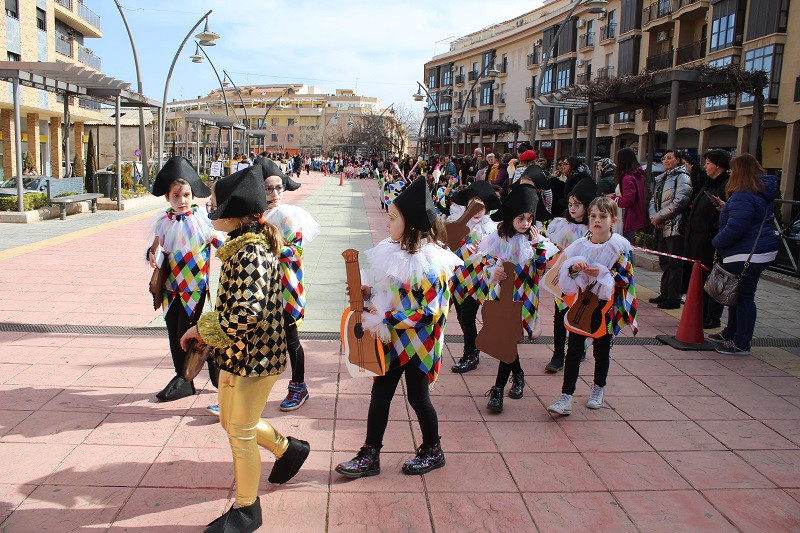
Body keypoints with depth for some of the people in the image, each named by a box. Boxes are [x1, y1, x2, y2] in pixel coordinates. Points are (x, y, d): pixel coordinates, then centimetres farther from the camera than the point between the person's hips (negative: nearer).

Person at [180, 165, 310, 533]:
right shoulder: (246, 245, 7)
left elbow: (246, 312, -35)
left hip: (252, 357, -10)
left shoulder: (250, 253, -25)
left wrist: (202, 328, -22)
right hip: (239, 353, 10)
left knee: (241, 433, 7)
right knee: (231, 420, 25)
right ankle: (288, 449, 44)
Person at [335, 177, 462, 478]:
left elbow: (428, 311, -26)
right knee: (380, 394, 11)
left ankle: (433, 451, 34)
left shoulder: (429, 262, -22)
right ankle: (370, 456, 23)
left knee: (417, 397, 10)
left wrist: (384, 320, -25)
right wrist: (368, 292, -3)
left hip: (418, 343, -7)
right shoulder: (396, 251, 3)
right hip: (392, 340, 7)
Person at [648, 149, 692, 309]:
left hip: (675, 227, -8)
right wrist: (653, 216, -4)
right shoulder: (661, 179, 19)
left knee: (674, 263, -7)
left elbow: (680, 201, -17)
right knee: (664, 262, 14)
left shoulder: (682, 177, -6)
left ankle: (674, 298, -3)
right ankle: (665, 294, 23)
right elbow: (653, 200, 16)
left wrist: (659, 217, -13)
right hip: (662, 228, 8)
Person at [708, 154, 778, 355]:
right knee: (737, 295, 20)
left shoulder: (743, 195, -20)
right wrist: (727, 208, 18)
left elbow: (736, 227, -26)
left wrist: (718, 242, -11)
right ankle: (731, 333, 34)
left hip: (746, 255, -11)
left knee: (743, 297, -3)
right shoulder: (762, 192, 13)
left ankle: (741, 344, 5)